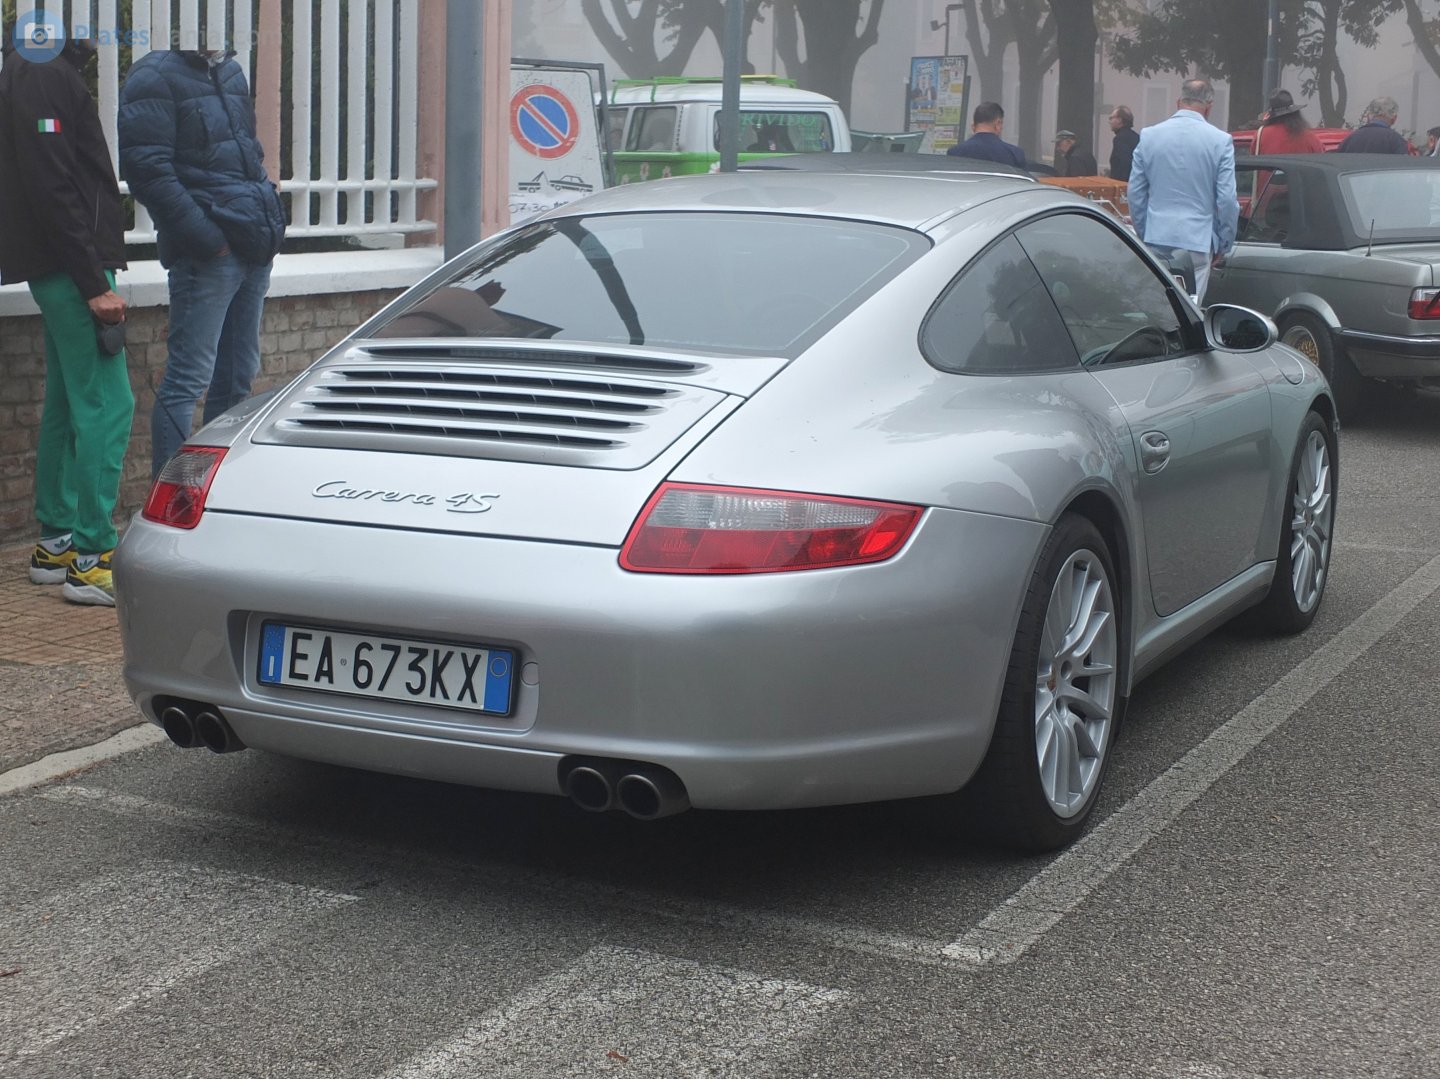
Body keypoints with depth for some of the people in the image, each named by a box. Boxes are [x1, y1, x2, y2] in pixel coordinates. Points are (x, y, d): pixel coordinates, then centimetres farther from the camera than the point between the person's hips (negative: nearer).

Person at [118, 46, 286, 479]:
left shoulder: (230, 71, 17)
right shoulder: (156, 76, -8)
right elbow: (147, 169, -16)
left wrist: (269, 218, 12)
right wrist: (206, 237, -19)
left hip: (253, 247, 9)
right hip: (207, 252, -8)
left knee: (237, 379, 14)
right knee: (188, 380, -8)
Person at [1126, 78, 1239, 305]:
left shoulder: (1149, 135, 5)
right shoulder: (1220, 141, -5)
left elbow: (1136, 193, 9)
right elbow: (1227, 199, -4)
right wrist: (1223, 244, 8)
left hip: (1156, 238, 3)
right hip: (1197, 240, -3)